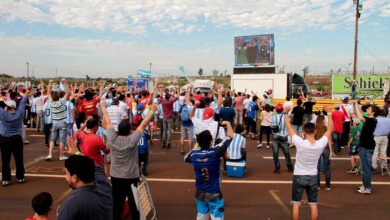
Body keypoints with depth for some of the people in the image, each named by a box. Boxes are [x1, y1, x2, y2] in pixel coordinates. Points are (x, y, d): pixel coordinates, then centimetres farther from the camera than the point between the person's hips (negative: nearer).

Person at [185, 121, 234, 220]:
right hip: (214, 193, -5)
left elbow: (185, 159, 15)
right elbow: (230, 136, -14)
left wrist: (196, 147, 19)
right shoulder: (215, 152, -23)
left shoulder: (193, 153, -11)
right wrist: (227, 123, 4)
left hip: (199, 192, 5)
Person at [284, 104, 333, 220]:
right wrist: (329, 113, 8)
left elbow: (289, 128, -11)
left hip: (299, 176, -3)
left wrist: (286, 113, -2)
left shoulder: (300, 143, -21)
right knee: (313, 205, 12)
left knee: (296, 204, 8)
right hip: (313, 177, 3)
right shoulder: (321, 144, -14)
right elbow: (330, 129, 0)